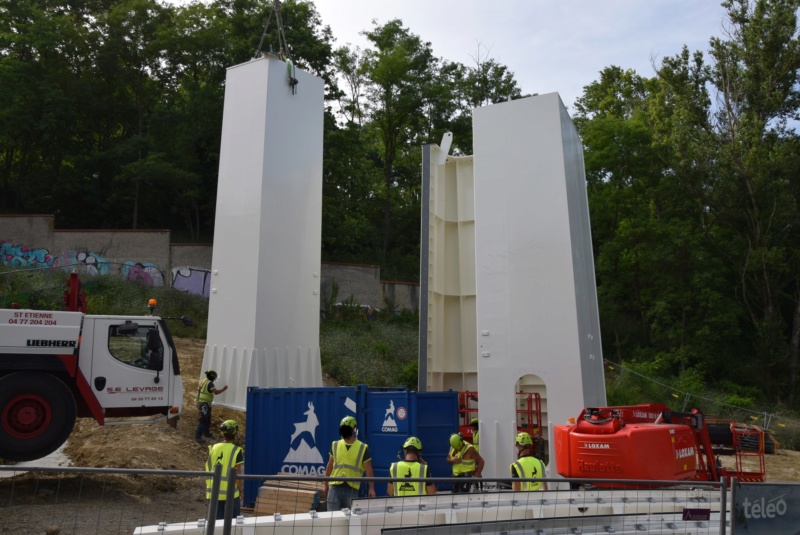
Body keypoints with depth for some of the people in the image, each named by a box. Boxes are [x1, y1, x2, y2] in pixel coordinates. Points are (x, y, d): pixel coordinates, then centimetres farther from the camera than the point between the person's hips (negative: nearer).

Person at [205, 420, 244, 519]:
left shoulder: (213, 448, 0)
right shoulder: (236, 451, -12)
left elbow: (208, 471, 5)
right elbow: (238, 475, -11)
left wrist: (208, 487, 17)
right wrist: (241, 490, 1)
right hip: (231, 492, -4)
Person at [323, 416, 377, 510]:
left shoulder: (363, 448, -2)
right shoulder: (335, 445, 6)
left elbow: (368, 470, 0)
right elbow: (330, 466, 14)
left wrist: (372, 488, -2)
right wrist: (325, 484, 15)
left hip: (352, 488, -2)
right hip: (335, 487, 2)